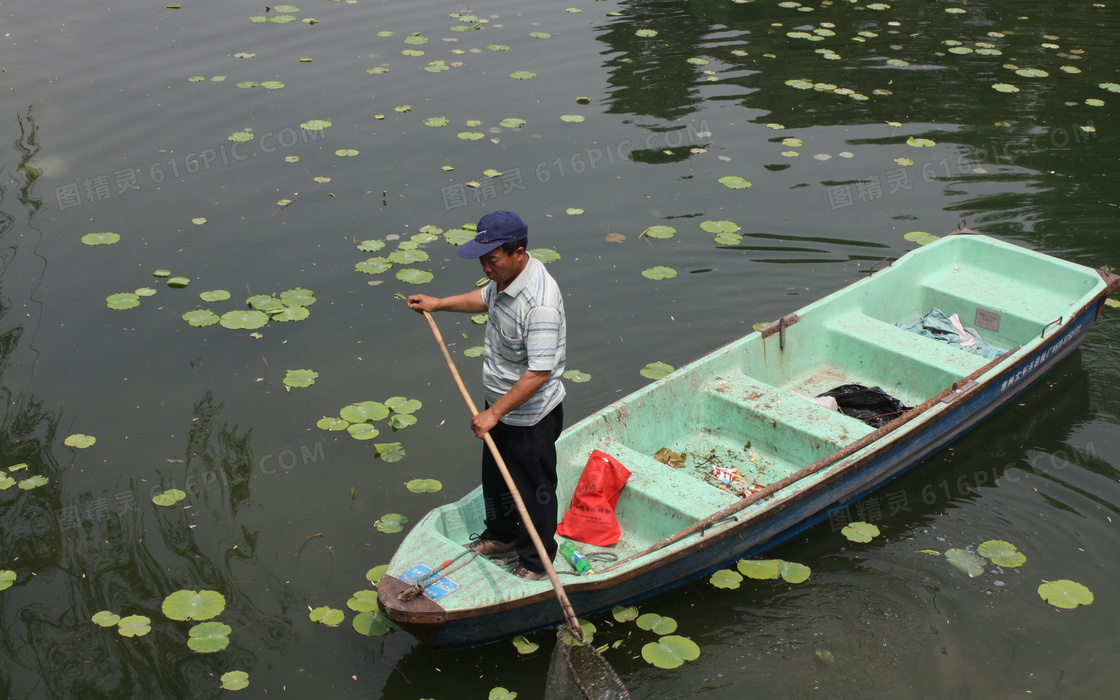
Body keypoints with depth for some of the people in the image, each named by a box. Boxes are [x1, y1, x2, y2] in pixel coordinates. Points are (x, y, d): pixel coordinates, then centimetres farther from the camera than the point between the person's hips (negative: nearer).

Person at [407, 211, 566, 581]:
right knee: (495, 475, 28)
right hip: (500, 402, 9)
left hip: (530, 415, -9)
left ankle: (535, 559, 35)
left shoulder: (540, 304, -36)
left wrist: (493, 413, -28)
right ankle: (502, 534, 52)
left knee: (533, 488, 13)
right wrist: (439, 303, 17)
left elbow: (539, 373, -34)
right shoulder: (506, 275, -7)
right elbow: (486, 298, 19)